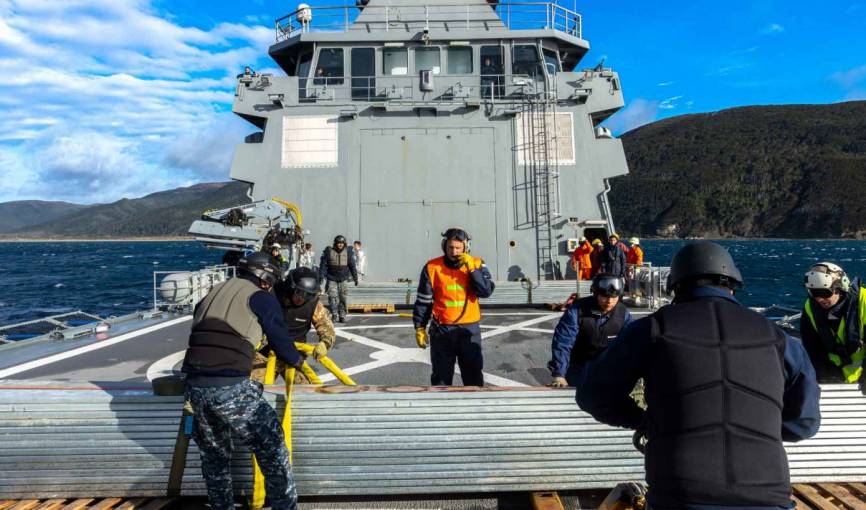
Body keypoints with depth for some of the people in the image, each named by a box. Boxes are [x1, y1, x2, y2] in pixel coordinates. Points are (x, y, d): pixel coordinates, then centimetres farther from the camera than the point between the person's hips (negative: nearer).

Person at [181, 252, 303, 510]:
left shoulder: (212, 294, 20)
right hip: (232, 388, -6)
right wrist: (298, 360, 27)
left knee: (214, 454, 24)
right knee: (271, 446, 9)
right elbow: (280, 338, 7)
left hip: (195, 386, 6)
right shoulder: (261, 297, 3)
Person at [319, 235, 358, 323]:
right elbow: (323, 265, -3)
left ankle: (342, 315, 8)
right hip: (332, 279, -1)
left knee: (343, 298, 0)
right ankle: (334, 314, 3)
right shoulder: (329, 251, -6)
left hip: (343, 279, 1)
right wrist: (321, 277, -8)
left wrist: (355, 277, 5)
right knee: (333, 297, -7)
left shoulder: (348, 252, 0)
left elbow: (352, 265, 6)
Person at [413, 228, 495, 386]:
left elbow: (487, 291, -13)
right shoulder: (432, 267, -3)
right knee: (441, 376, 8)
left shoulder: (476, 264, 0)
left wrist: (472, 269, -19)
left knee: (473, 375, 9)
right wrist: (420, 327, 2)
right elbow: (423, 300, 2)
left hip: (470, 329, 1)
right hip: (442, 330, -1)